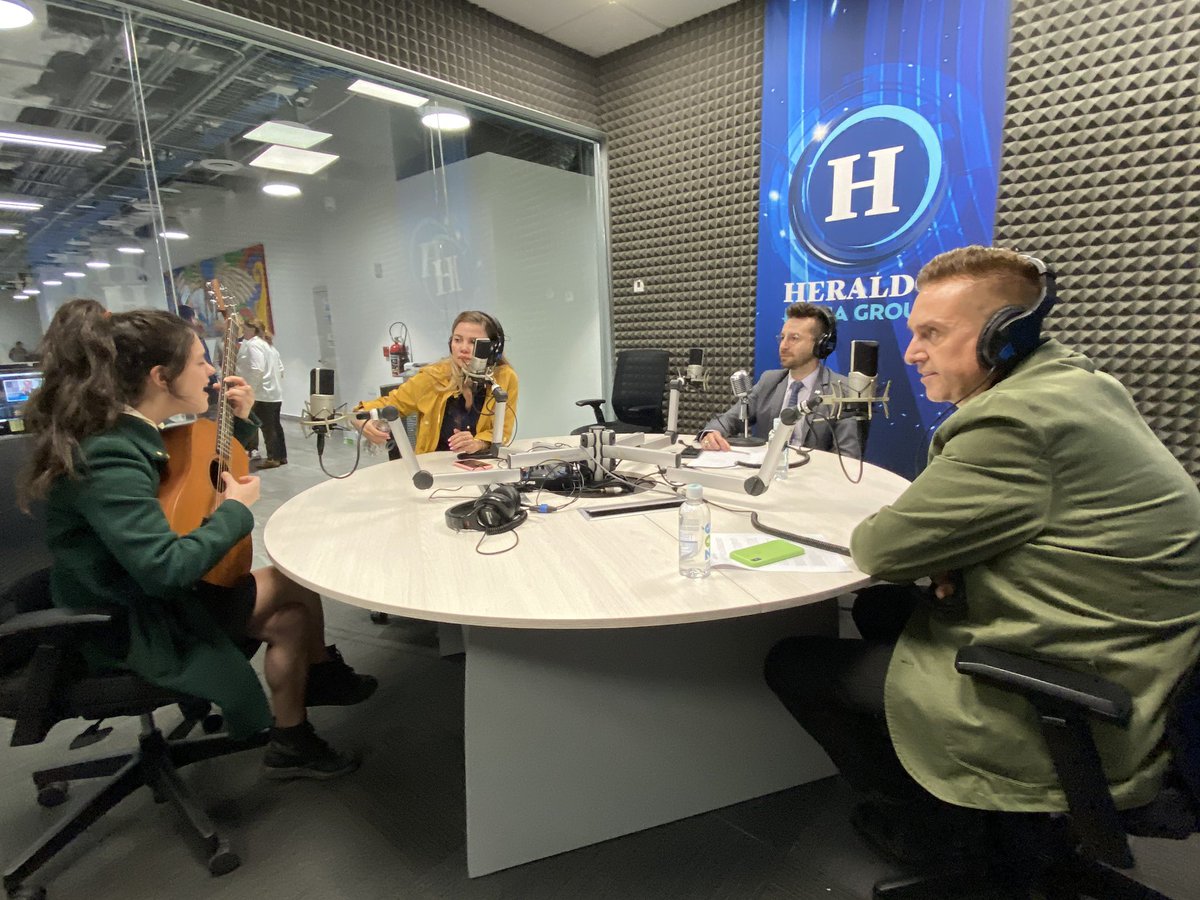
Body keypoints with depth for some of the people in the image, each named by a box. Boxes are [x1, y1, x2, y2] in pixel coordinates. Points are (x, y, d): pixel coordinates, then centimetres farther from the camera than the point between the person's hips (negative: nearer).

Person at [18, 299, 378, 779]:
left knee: (291, 617, -1)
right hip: (130, 629, -8)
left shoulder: (133, 433, 0)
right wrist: (237, 510, -21)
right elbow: (167, 568, -35)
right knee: (301, 582, -6)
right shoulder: (108, 458, -29)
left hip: (147, 591, 8)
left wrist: (238, 419, 4)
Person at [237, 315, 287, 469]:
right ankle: (281, 456, 17)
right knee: (275, 425, 12)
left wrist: (248, 390, -16)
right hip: (275, 393, 9)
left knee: (267, 427, -2)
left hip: (263, 394, -9)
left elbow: (257, 370, -22)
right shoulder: (268, 344, 18)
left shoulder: (253, 344, -11)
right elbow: (280, 368, 20)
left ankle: (273, 458, 3)